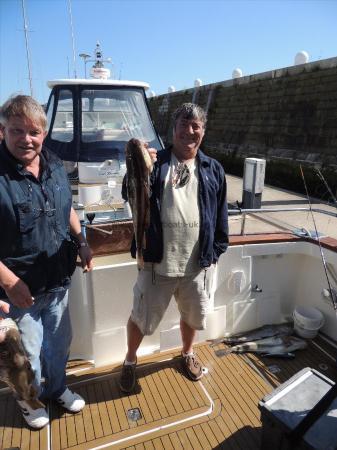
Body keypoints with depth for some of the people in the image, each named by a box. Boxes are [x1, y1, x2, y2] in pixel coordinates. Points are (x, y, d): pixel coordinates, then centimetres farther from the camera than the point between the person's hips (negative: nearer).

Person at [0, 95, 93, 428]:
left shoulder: (54, 165, -1)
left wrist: (82, 242, 7)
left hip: (58, 281, 6)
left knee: (60, 342, 25)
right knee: (28, 353, 18)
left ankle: (57, 387, 53)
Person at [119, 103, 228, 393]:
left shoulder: (213, 170, 5)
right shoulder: (155, 162, -3)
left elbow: (221, 214, 8)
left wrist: (217, 249, 7)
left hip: (198, 264, 3)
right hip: (158, 262, -2)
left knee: (192, 315, 23)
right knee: (142, 317, 13)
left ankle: (188, 354, 52)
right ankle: (130, 361, 41)